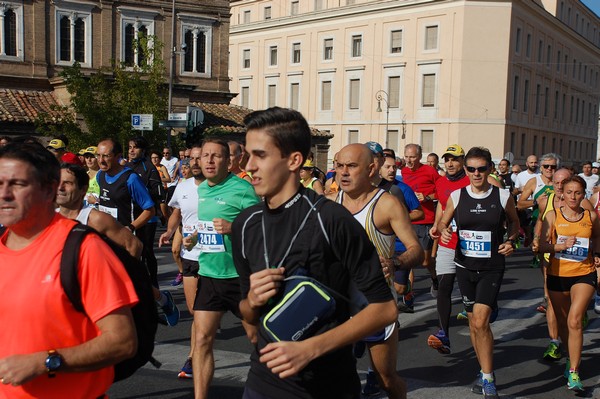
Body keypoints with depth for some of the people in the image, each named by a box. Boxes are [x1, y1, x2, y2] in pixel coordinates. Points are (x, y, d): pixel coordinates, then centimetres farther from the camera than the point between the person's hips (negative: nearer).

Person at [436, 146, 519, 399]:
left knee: (480, 321, -15)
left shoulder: (503, 196, -4)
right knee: (474, 322, 13)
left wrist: (511, 240, -6)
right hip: (465, 267, 3)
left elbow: (514, 222, 12)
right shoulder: (456, 196, -1)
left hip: (492, 268, -3)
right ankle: (485, 373, 31)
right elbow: (442, 222, 10)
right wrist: (443, 231, -13)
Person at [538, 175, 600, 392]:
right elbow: (542, 245, -6)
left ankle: (573, 373, -9)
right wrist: (561, 246, -22)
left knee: (574, 320, -16)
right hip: (557, 274, 1)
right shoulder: (553, 215, -3)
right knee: (562, 321, 14)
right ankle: (573, 358, 40)